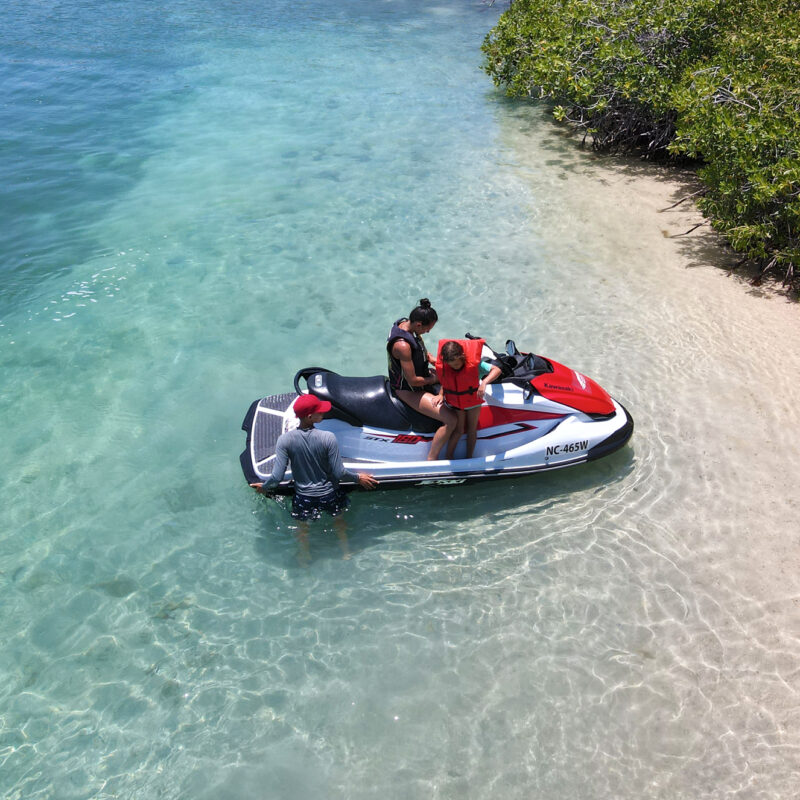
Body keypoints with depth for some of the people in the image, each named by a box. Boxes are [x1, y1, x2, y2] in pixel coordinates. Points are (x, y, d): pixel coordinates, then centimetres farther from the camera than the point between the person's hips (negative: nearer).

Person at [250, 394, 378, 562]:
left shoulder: (284, 439, -22)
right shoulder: (328, 438, -26)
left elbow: (277, 476, -20)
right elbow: (338, 473, -20)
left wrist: (264, 487, 0)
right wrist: (358, 477, -2)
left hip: (304, 497, 1)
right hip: (330, 494, 0)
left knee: (302, 526, 31)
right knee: (338, 520, 32)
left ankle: (304, 558, 54)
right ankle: (346, 553, 53)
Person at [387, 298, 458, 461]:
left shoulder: (406, 322, -6)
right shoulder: (402, 345, -35)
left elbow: (422, 350, 11)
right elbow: (413, 381, -29)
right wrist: (433, 379, -12)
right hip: (408, 391, -10)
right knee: (451, 420, -18)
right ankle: (431, 459, -5)